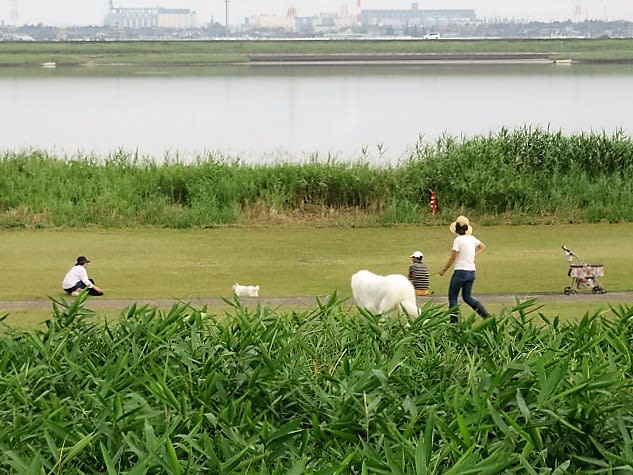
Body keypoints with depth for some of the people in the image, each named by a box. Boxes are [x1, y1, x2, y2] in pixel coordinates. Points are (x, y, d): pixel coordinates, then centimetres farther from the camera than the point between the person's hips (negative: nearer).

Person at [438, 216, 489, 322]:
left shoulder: (458, 240, -14)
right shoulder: (472, 238, 6)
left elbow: (452, 258, -12)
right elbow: (483, 247, 25)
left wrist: (444, 270, -1)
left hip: (461, 271, -7)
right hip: (471, 272, 7)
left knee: (452, 297, 4)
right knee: (467, 297, 16)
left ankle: (454, 321, 1)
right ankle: (487, 316, 5)